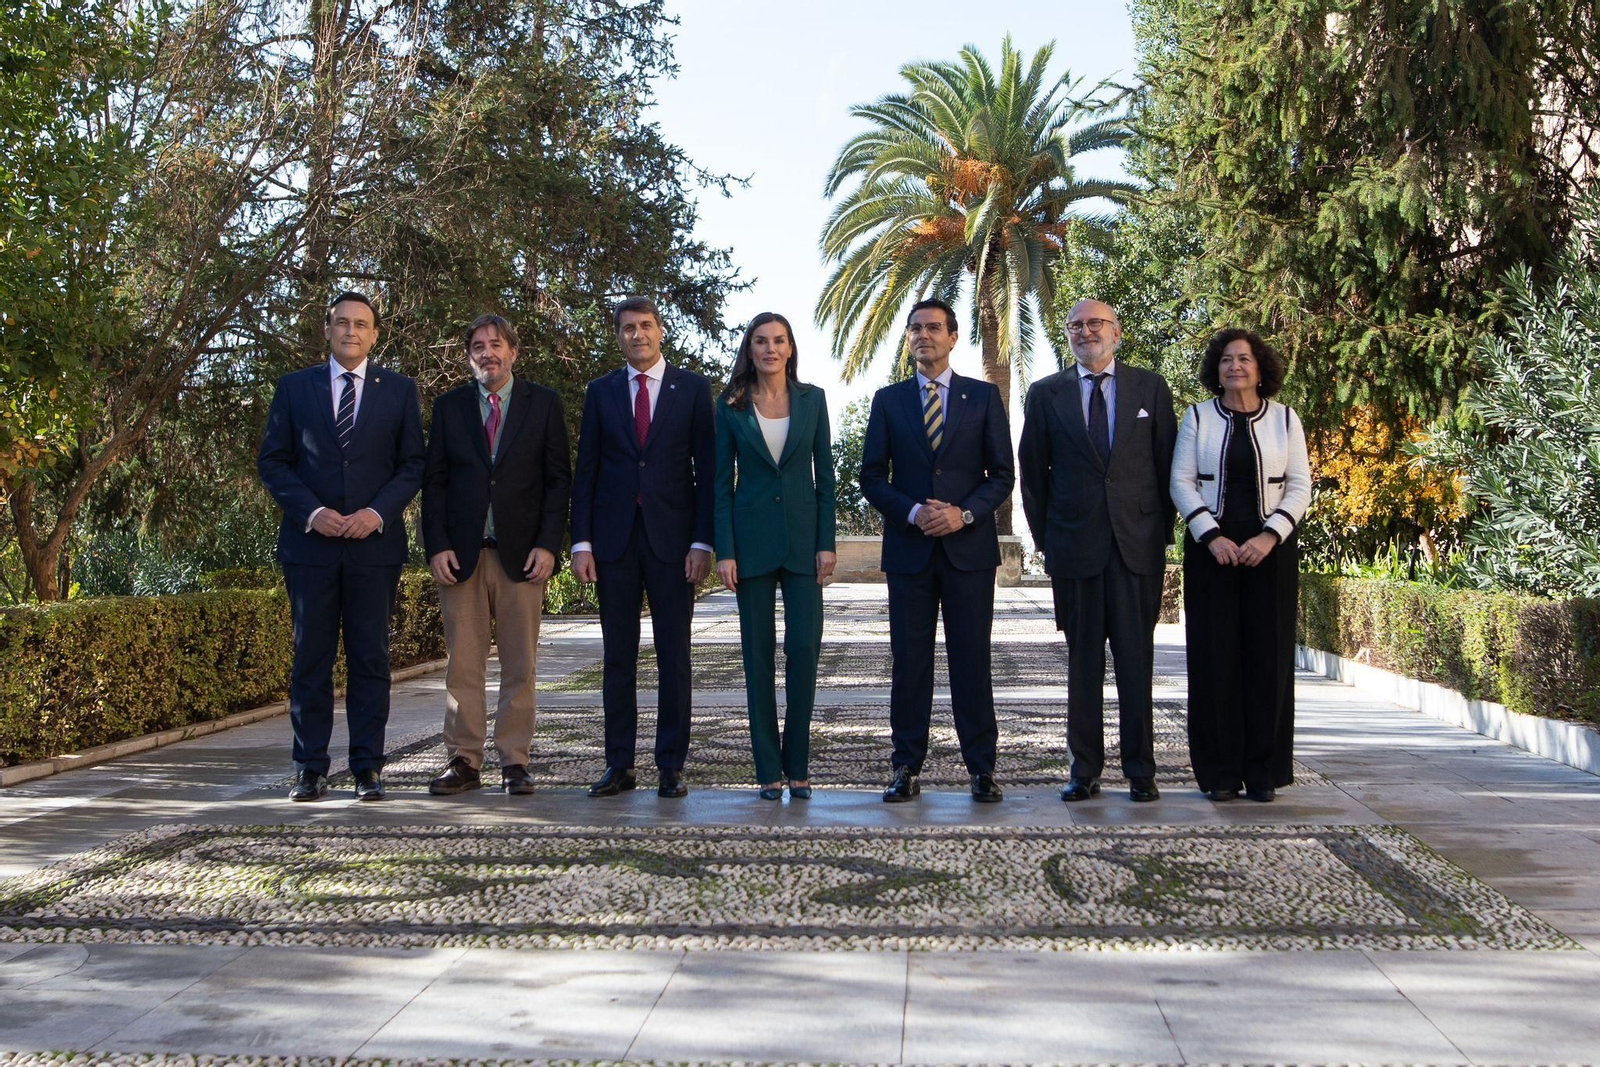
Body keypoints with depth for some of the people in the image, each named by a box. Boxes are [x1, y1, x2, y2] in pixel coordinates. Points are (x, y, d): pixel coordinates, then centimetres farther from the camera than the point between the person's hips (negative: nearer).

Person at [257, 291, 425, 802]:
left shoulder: (399, 390, 9)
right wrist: (311, 511, -9)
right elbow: (272, 461, 6)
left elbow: (412, 464, 6)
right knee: (310, 660, 3)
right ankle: (310, 769, 10)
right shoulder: (294, 387, 9)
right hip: (310, 543, 0)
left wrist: (379, 511, -10)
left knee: (370, 659, 2)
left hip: (375, 543, 0)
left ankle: (367, 769, 8)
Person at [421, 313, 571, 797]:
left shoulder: (543, 403, 7)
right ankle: (464, 761, 9)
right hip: (461, 554, 1)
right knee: (462, 664, 2)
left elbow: (558, 479, 4)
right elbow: (434, 481, 9)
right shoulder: (449, 407, 11)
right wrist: (436, 547, -3)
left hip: (521, 553, -1)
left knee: (520, 665, 1)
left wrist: (548, 545, -6)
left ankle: (514, 762, 8)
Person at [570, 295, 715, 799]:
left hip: (671, 536, -2)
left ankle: (671, 766, 8)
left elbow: (707, 468, 2)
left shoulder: (692, 388, 5)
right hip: (615, 537, 2)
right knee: (618, 656, 5)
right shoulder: (601, 392, 10)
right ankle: (619, 765, 12)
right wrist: (581, 541, -1)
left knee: (674, 656, 1)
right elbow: (586, 470, 8)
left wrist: (702, 542, -6)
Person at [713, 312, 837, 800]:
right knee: (758, 654, 2)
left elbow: (824, 474, 6)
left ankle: (797, 765, 6)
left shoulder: (812, 399, 6)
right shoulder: (731, 406, 4)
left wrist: (826, 542, -2)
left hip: (802, 536, 0)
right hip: (752, 537, 0)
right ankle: (768, 770, 9)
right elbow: (722, 481, 3)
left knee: (804, 648, -6)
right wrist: (724, 550, -5)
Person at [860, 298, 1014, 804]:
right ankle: (907, 767, 9)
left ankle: (982, 768, 7)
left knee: (972, 660, 1)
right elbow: (872, 477, 6)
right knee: (909, 661, 3)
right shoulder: (888, 400, 10)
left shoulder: (983, 397, 7)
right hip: (909, 548, 1)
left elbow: (1002, 474, 4)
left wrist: (964, 514, -12)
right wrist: (913, 512, -10)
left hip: (969, 546, -1)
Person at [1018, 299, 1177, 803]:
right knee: (1083, 662, 4)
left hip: (1138, 545, 0)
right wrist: (1045, 539, 6)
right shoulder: (1046, 394, 8)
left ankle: (1140, 770, 10)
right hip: (1075, 545, 0)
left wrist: (1163, 532, 4)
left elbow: (1167, 463, 9)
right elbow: (1033, 472, 10)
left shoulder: (1150, 388, 8)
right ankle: (1085, 770, 12)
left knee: (1137, 660, 1)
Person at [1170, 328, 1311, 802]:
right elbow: (1181, 482, 1)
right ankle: (1220, 772, 6)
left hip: (1270, 548, 1)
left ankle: (1264, 771, 9)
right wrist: (1212, 537, -12)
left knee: (1268, 655, 0)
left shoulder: (1284, 420, 6)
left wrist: (1270, 535, -12)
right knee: (1214, 655, -1)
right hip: (1211, 548, 0)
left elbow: (1300, 486, 3)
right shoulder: (1198, 418, 6)